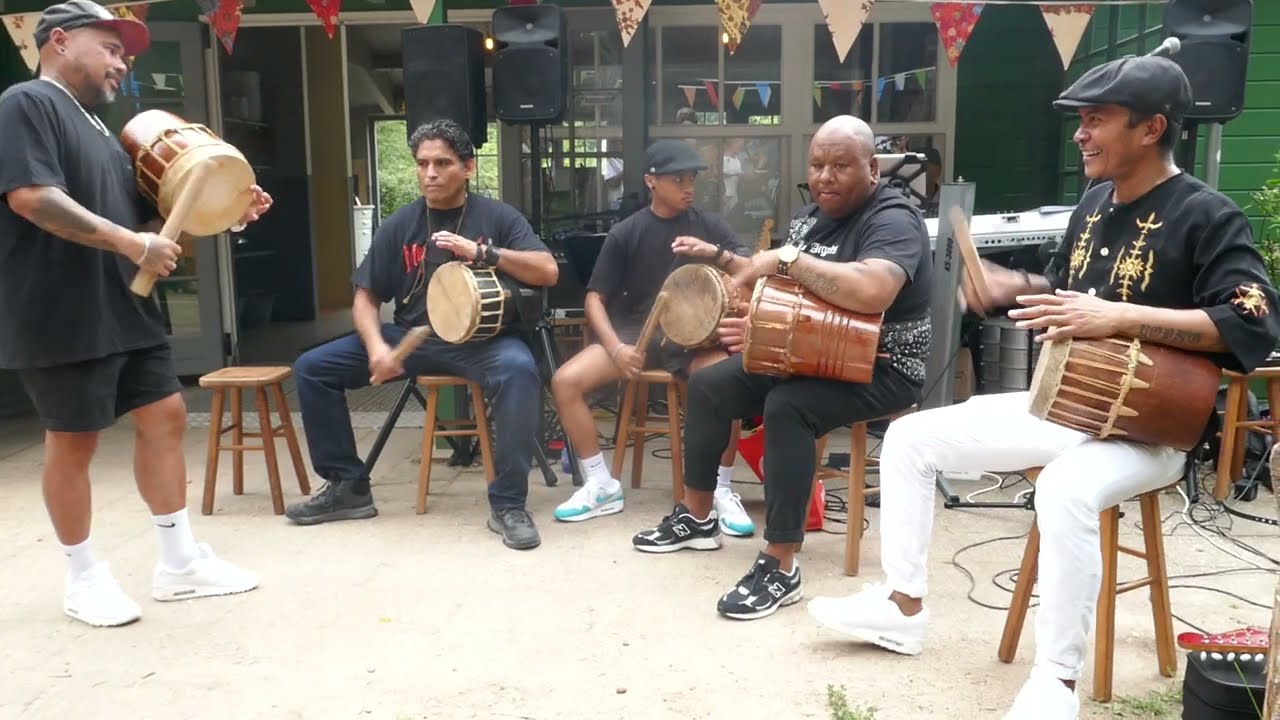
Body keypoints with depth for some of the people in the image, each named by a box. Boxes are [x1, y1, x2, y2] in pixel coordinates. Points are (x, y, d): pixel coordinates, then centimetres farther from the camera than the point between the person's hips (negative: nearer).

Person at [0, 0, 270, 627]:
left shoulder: (98, 128, 20)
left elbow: (143, 218, 21)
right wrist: (132, 243, -25)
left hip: (127, 310, 9)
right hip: (64, 316, -9)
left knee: (165, 417, 8)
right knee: (73, 441, 3)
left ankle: (180, 563, 18)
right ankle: (84, 576, 19)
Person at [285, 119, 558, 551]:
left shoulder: (497, 216, -1)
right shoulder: (399, 225, 6)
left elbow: (548, 272, -12)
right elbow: (366, 297, 6)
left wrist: (482, 252, -23)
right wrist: (376, 346, -14)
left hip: (481, 339, -4)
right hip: (411, 337, 4)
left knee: (518, 370, -38)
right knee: (312, 367, -5)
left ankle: (508, 504, -24)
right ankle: (348, 486, 8)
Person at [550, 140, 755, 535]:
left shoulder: (709, 225, 4)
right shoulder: (625, 233, 2)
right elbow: (595, 298, 0)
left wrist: (717, 254, -22)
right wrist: (616, 347, -16)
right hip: (637, 331, 1)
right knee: (566, 380, -21)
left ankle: (722, 490, -12)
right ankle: (602, 485, -5)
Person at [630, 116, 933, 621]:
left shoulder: (893, 220, -19)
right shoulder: (811, 216, 9)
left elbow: (872, 292, -40)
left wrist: (788, 259, -30)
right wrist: (757, 323, -9)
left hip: (881, 369, -9)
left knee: (786, 407, -35)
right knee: (709, 383, 0)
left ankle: (780, 567, -26)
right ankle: (697, 518, 15)